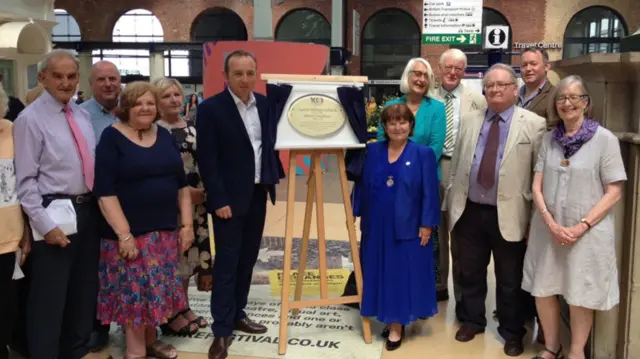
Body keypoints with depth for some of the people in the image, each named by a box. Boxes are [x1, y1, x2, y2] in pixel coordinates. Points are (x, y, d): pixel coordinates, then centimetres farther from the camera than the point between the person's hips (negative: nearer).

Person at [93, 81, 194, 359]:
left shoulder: (165, 136, 8)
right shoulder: (112, 137, -7)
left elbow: (181, 184, 11)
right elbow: (104, 191, -14)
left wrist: (187, 224, 5)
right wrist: (124, 234, -19)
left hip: (166, 230, 5)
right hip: (129, 232, -5)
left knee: (157, 289, 11)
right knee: (133, 291, 2)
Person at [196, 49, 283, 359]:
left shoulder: (264, 104, 6)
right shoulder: (210, 108, -11)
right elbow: (206, 159, -13)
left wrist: (275, 174, 6)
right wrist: (219, 200, -17)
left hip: (257, 194, 6)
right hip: (229, 198, -6)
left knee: (247, 259, 14)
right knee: (226, 262, -1)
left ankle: (238, 314, 28)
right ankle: (222, 329, 7)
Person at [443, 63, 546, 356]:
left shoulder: (534, 124, -4)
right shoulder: (468, 121, 8)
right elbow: (456, 165, 11)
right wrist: (451, 202, 8)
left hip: (508, 215, -3)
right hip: (469, 211, 4)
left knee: (510, 279, 11)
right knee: (470, 273, 16)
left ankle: (511, 332, 29)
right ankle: (472, 321, 36)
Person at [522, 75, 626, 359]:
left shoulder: (605, 139, -8)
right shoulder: (549, 139, 4)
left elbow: (614, 192, -8)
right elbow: (537, 186, 3)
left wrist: (582, 227, -15)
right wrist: (550, 223, -11)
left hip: (587, 232, -3)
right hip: (548, 229, 4)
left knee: (580, 296, 9)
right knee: (542, 290, 11)